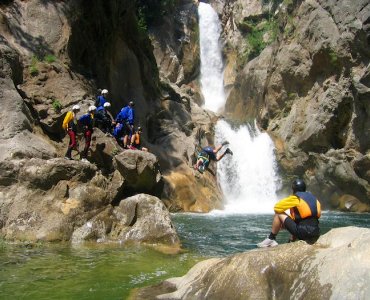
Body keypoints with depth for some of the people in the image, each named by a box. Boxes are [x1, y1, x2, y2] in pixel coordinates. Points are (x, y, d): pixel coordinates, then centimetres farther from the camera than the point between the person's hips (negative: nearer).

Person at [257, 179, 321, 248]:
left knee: (279, 214, 5)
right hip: (315, 235, 7)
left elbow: (277, 207, 0)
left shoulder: (296, 198, -2)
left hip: (302, 233, -7)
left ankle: (271, 239, 9)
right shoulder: (313, 198, 18)